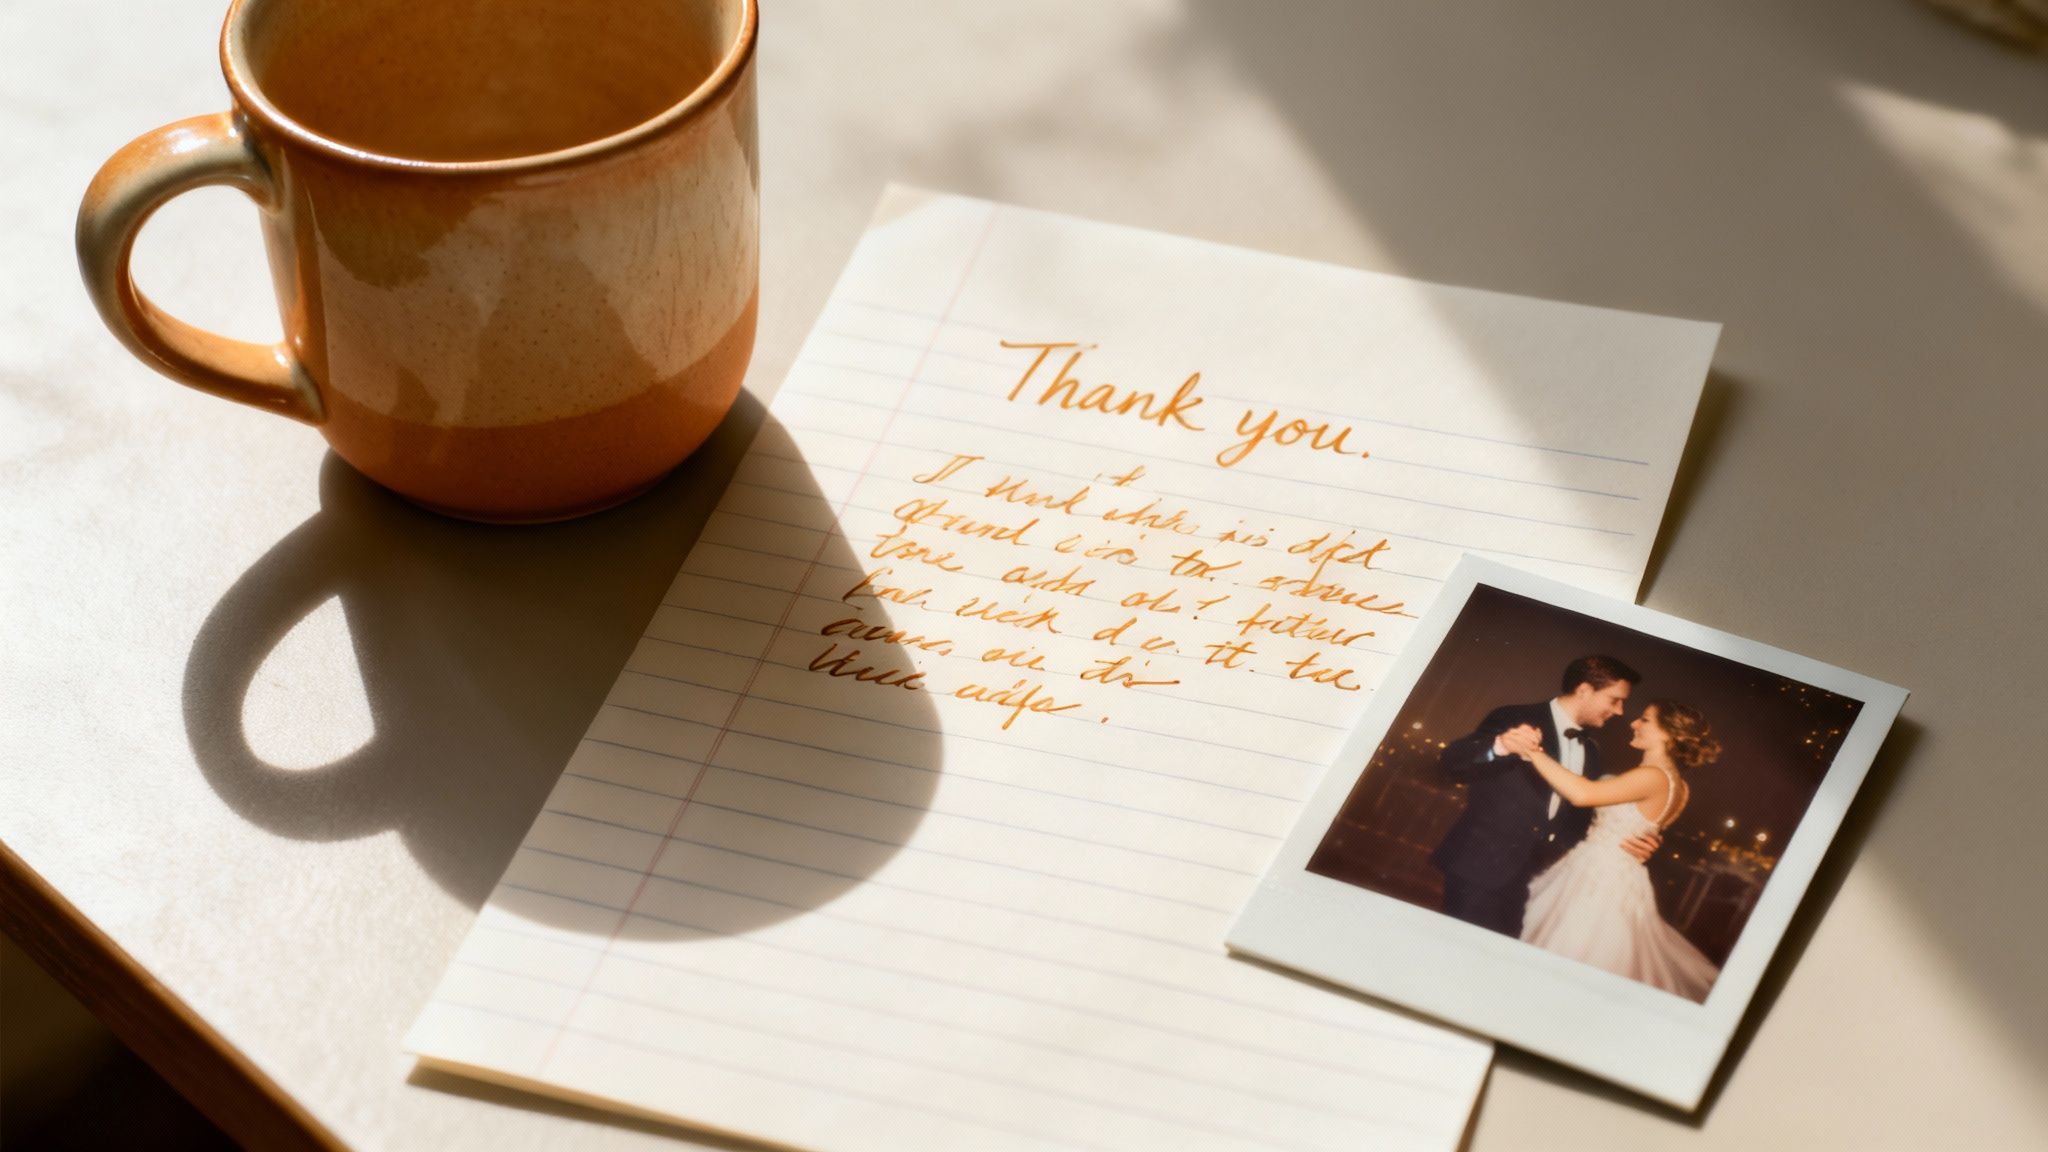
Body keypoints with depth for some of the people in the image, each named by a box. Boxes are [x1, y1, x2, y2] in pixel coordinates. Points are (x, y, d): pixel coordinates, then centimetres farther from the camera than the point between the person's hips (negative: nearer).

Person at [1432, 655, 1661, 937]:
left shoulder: (1590, 751, 15)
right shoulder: (1515, 720, -8)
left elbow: (1579, 816, 21)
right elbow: (1449, 762, -17)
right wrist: (1497, 747, -36)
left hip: (1520, 880, 7)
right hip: (1479, 868, -7)